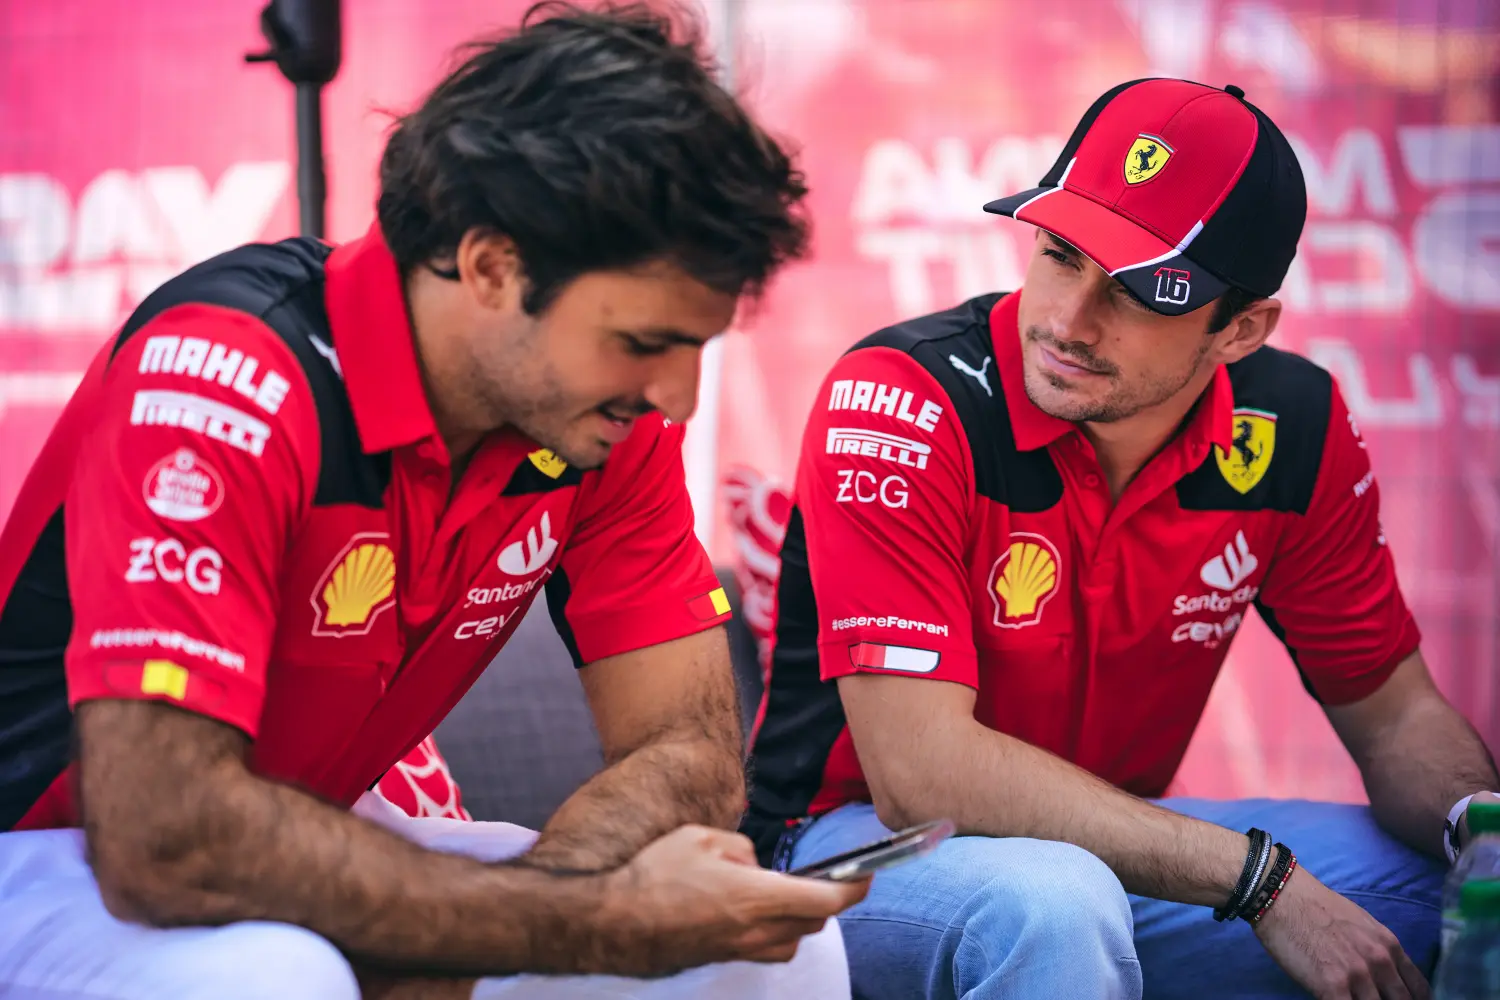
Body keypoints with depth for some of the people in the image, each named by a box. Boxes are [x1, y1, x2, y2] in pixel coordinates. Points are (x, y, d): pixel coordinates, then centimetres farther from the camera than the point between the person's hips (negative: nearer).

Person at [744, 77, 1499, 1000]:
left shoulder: (1294, 429, -7)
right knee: (1054, 909, -37)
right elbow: (920, 769, -29)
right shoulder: (904, 400, -23)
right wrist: (1262, 878, -29)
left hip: (1117, 845, 6)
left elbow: (1394, 716, 4)